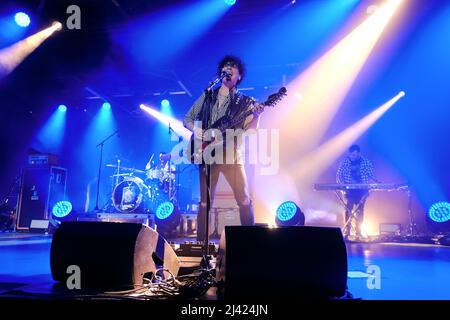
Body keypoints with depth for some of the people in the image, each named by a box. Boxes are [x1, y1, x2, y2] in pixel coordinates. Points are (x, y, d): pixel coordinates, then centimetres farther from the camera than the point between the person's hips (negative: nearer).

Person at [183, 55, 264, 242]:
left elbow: (249, 129, -4)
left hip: (231, 155, -1)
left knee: (244, 200, -8)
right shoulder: (207, 96, 13)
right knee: (205, 202, 3)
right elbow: (187, 119, 15)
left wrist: (256, 115, -24)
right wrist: (196, 130, -5)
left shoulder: (244, 102, 8)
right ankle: (200, 242, 14)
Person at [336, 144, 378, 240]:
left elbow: (371, 176, 6)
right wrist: (342, 183, -14)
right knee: (348, 209, -9)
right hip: (349, 190, 0)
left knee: (359, 210, 1)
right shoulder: (344, 162, 4)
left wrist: (374, 180, -16)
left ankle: (358, 232, 8)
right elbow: (339, 175, 4)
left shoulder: (366, 162, 5)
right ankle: (346, 231, -4)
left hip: (362, 190, 0)